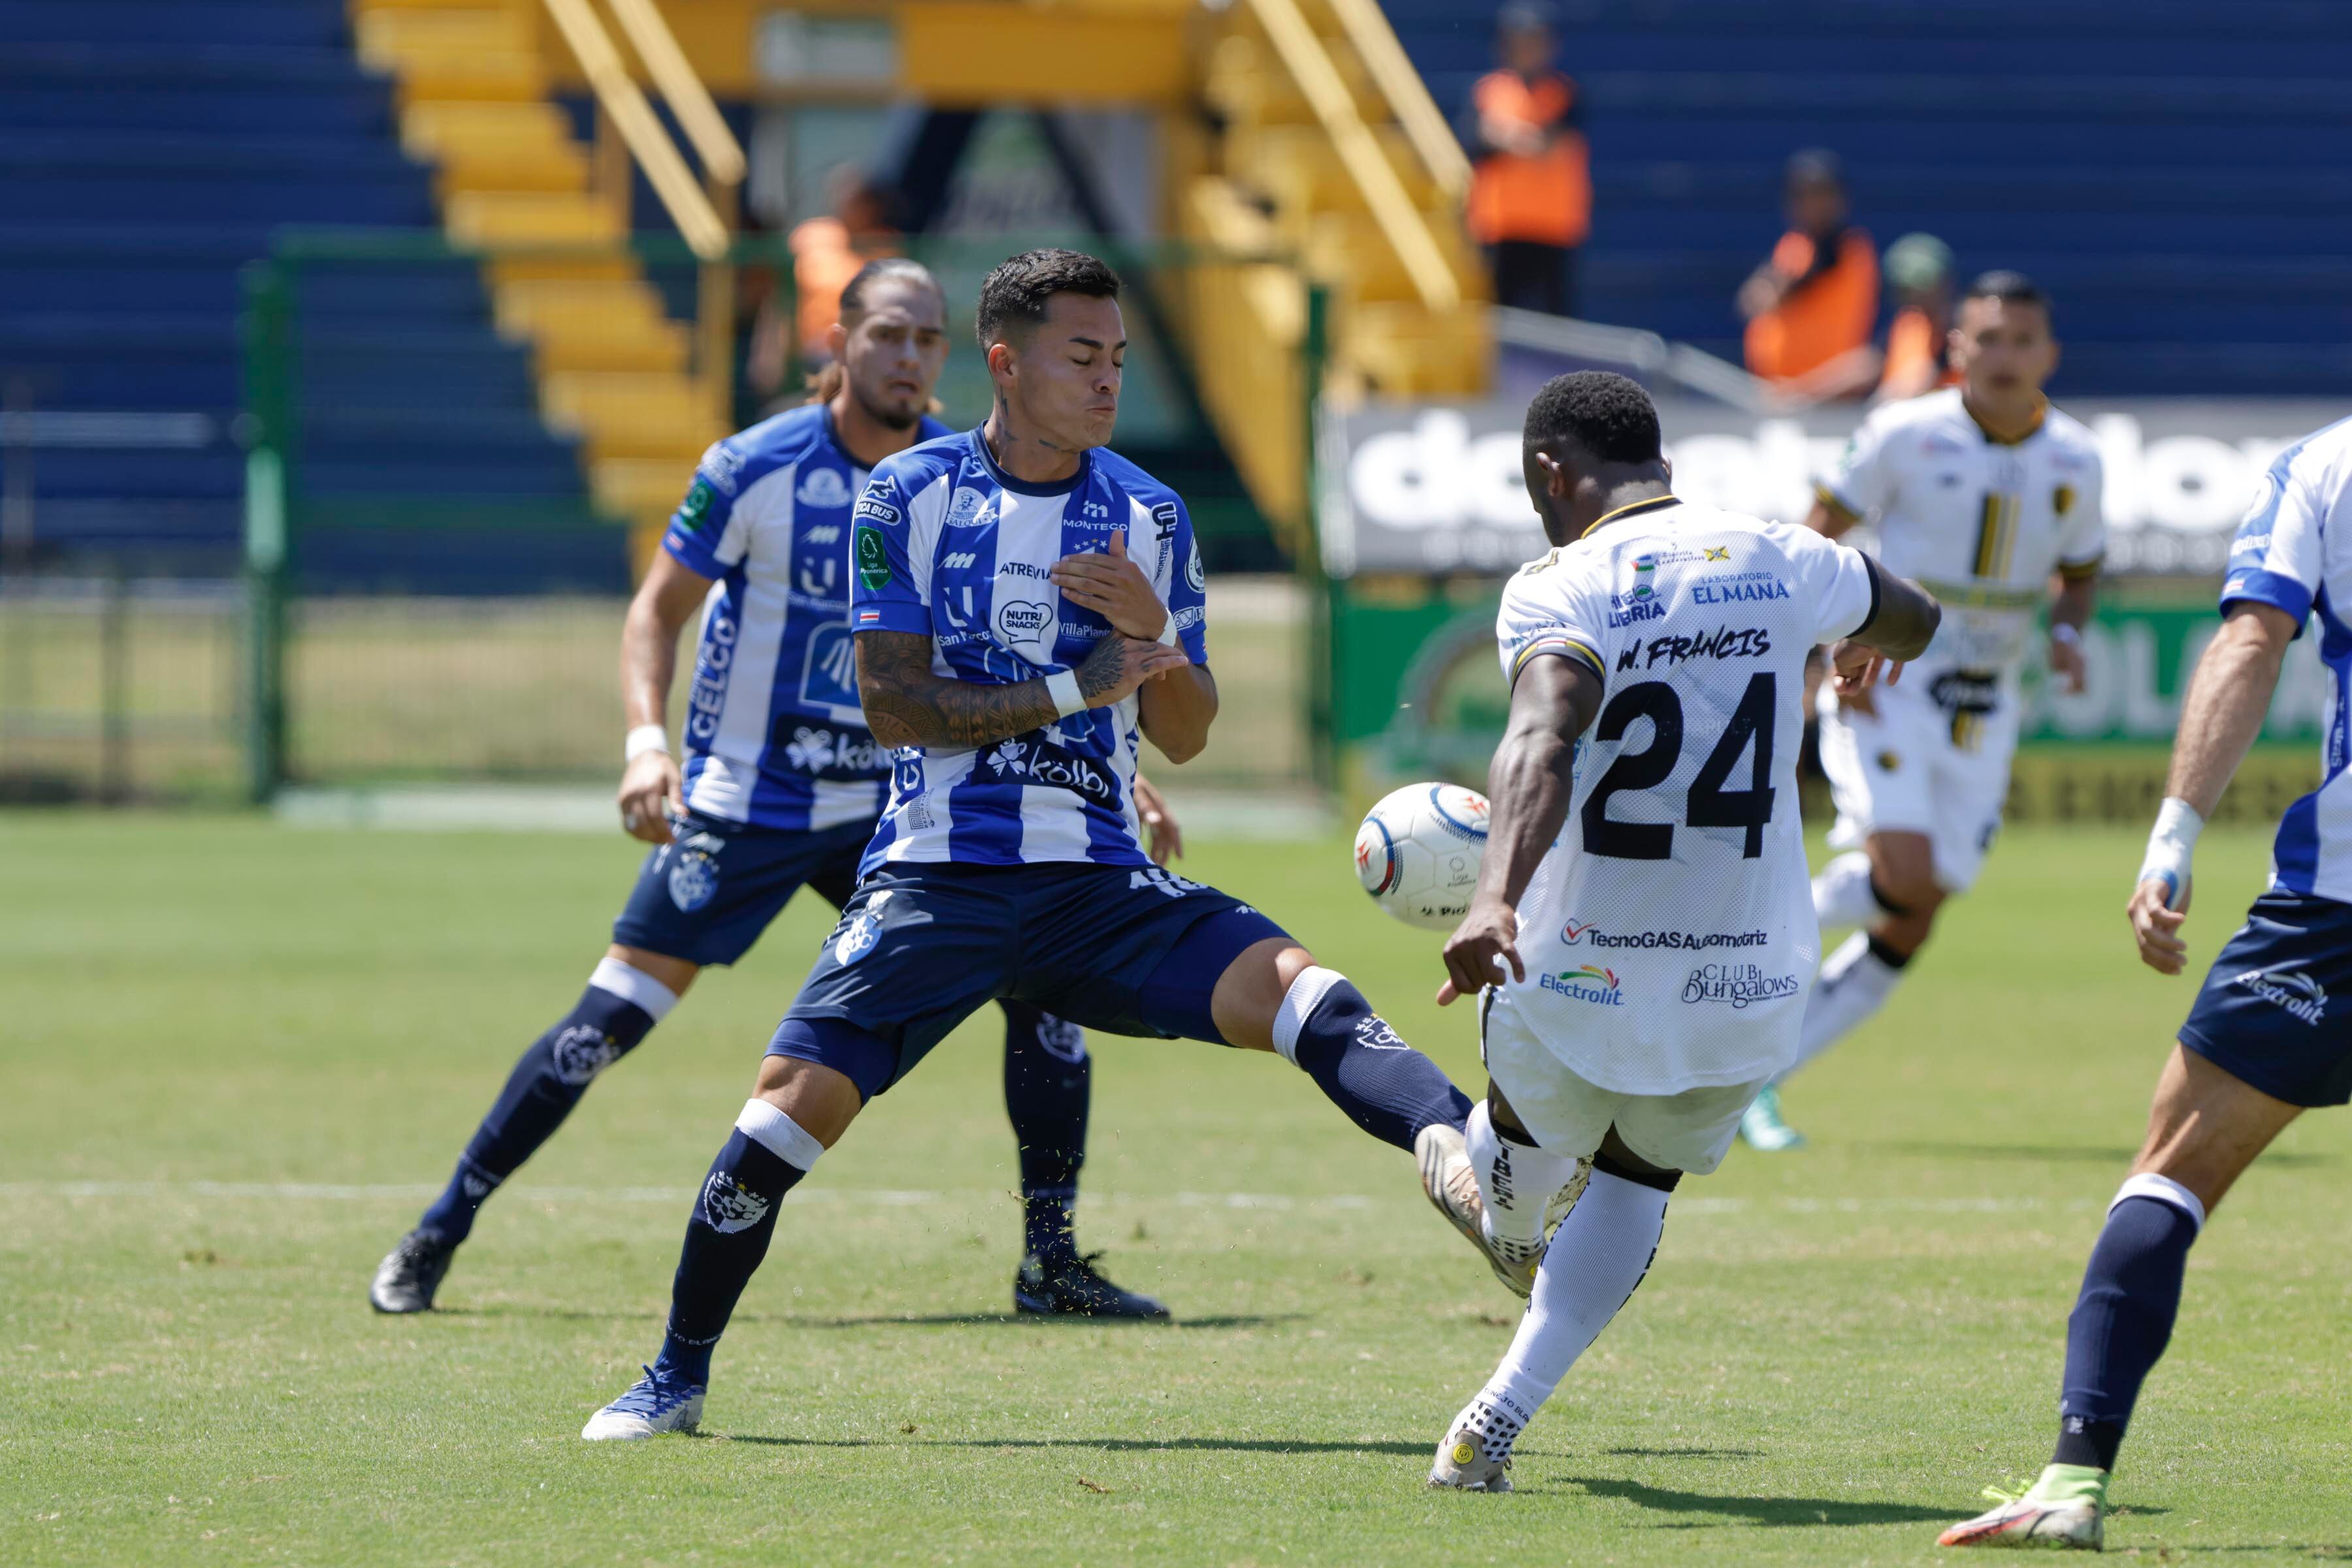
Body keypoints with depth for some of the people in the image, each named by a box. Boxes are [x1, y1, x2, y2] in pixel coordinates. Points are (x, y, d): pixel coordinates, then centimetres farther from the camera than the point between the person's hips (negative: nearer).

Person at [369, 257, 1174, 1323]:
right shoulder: (755, 470, -12)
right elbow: (660, 606, -4)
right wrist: (647, 734, -19)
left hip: (890, 808, 4)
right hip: (742, 800, -3)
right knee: (614, 1015, -8)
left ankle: (1050, 1264, 2)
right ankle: (435, 1239, 7)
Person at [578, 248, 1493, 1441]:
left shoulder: (1150, 516, 7)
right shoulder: (909, 495, 0)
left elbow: (1184, 738, 8)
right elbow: (893, 704, -7)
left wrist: (1153, 632, -13)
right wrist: (1074, 690, -14)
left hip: (1097, 883, 2)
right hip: (936, 878, -2)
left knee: (1288, 985, -24)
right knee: (793, 1104, -12)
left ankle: (1455, 1149, -46)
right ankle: (676, 1378, 5)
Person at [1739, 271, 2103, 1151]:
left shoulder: (2074, 461, 3)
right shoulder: (1907, 435, -9)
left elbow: (2080, 570, 18)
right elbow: (1820, 531, -2)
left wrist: (2067, 632, -5)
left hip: (1984, 712, 4)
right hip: (1887, 689, -4)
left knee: (1910, 928, 0)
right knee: (1904, 874, -25)